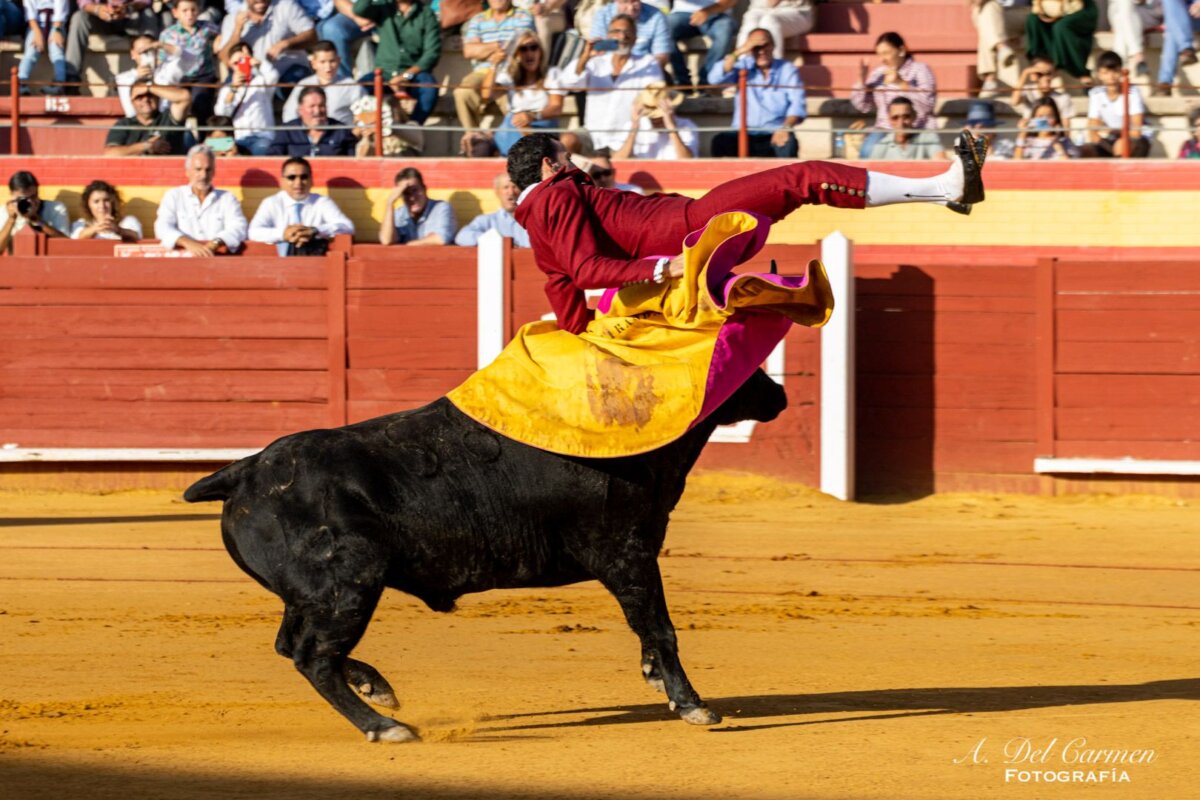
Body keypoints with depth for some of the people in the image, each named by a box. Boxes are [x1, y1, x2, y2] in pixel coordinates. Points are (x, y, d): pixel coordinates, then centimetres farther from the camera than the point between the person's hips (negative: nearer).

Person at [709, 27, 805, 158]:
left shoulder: (788, 70, 8)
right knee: (720, 141, -30)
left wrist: (786, 127, -26)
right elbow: (714, 79, -3)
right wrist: (739, 52, -10)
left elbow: (797, 104, -5)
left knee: (789, 142, -35)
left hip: (774, 136, -1)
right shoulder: (743, 66, 13)